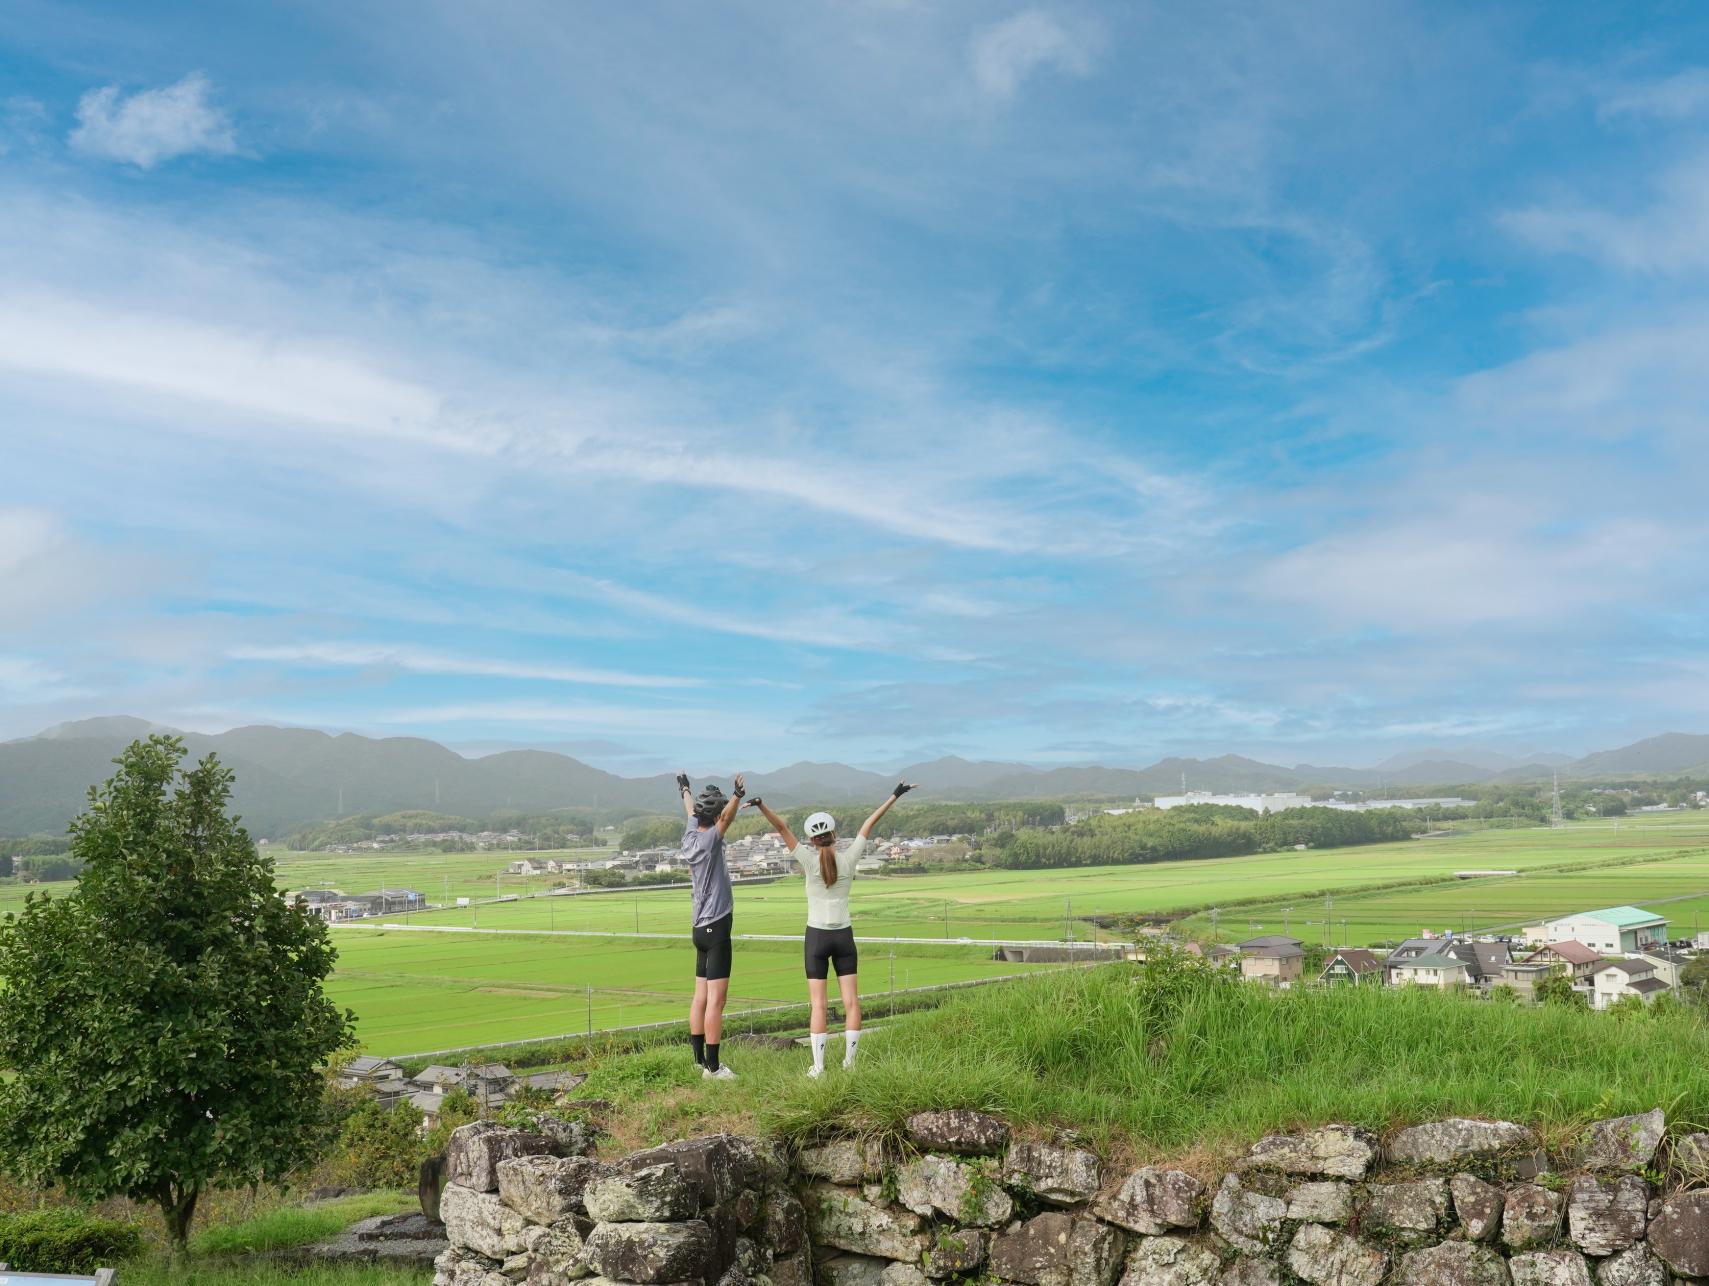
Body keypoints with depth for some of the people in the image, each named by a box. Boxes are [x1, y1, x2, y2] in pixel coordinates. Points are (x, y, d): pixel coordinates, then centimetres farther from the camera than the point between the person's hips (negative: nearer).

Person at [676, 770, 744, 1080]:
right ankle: (712, 1066, -7)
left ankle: (700, 1060, 18)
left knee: (700, 997, 12)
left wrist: (685, 789, 46)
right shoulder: (708, 841, -14)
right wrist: (737, 795, -51)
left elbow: (691, 812, 27)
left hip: (702, 928, 9)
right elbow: (727, 818, -34)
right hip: (716, 928, -9)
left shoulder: (690, 838, 8)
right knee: (716, 999, -8)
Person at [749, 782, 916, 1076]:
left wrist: (761, 806, -23)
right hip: (844, 936, 2)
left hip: (816, 936, -2)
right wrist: (895, 795, 8)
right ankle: (849, 1061, 8)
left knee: (818, 1004, -1)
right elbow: (870, 823, 4)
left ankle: (818, 1067, 0)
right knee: (851, 1002, 5)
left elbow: (782, 827, -15)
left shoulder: (809, 861, -7)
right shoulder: (848, 859, -2)